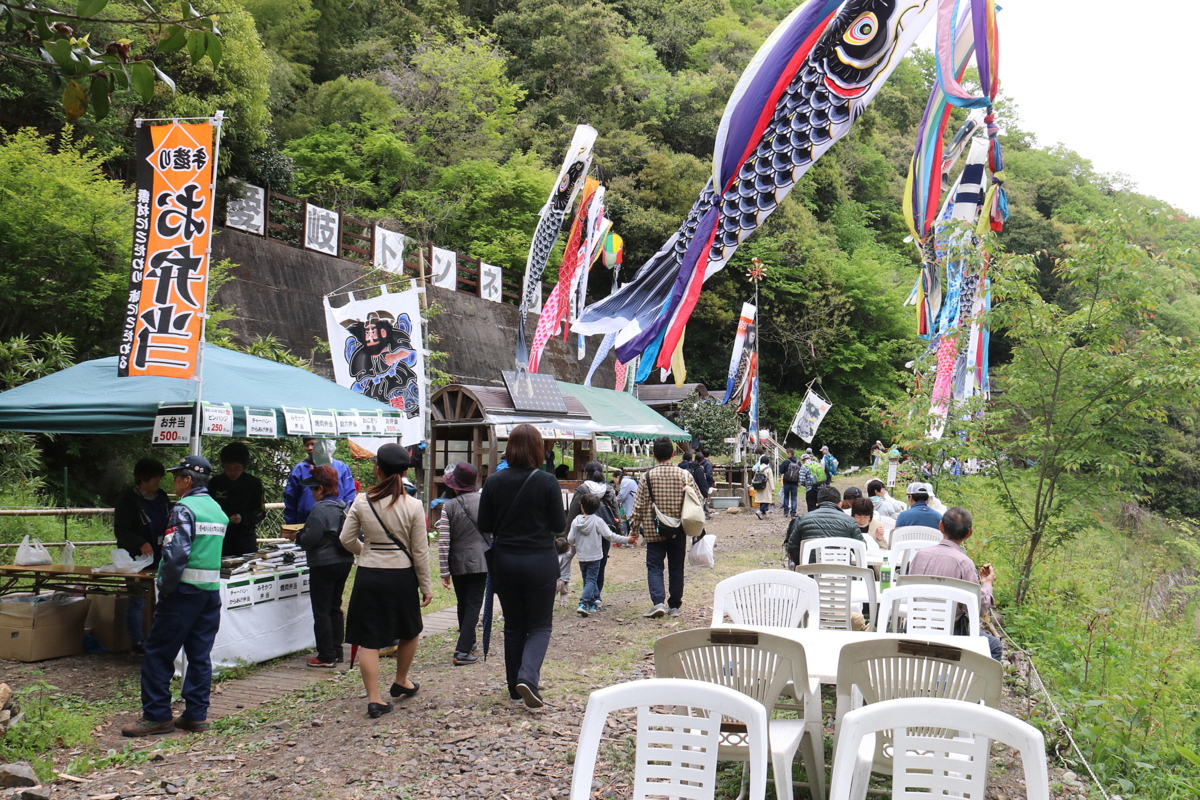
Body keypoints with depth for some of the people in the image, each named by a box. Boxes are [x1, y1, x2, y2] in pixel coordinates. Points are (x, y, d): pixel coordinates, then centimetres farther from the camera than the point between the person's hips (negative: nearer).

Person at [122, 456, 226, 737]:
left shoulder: (184, 509, -11)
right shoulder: (218, 510, 13)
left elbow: (176, 553, -22)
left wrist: (166, 587, -10)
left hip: (185, 590, -8)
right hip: (212, 590, 8)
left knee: (158, 653, 2)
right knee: (200, 655, 10)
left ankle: (157, 716, 5)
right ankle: (196, 715, 12)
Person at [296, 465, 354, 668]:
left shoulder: (319, 509, -17)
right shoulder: (344, 507, 7)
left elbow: (310, 539, -21)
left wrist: (297, 536, 1)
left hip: (324, 565, -8)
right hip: (344, 562, 8)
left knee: (321, 611, 0)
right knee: (335, 609, 17)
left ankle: (326, 657, 3)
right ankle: (336, 651, 22)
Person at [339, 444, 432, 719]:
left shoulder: (361, 502, -5)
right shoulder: (413, 506, -9)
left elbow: (347, 540, 3)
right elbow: (420, 552, -4)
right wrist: (426, 586, 6)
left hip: (369, 575, 0)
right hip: (402, 576, 0)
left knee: (369, 639, 5)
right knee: (409, 631, 23)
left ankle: (374, 699, 0)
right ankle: (401, 682, 39)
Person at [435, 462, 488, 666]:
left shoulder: (448, 506, -7)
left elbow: (443, 542, -8)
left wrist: (445, 571, -4)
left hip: (457, 563, 1)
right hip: (479, 562, -1)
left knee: (463, 604, 18)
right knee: (474, 604, 0)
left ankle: (467, 643, 32)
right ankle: (463, 651, -9)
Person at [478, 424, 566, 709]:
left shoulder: (494, 482, -4)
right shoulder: (547, 482, -12)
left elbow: (484, 526, 2)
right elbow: (559, 525, -7)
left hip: (504, 562, 3)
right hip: (540, 561, -3)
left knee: (513, 625, 16)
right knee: (540, 625, 9)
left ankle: (515, 687, 22)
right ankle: (528, 677, -13)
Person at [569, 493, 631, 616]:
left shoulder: (576, 521, -3)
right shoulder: (598, 521, -12)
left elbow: (570, 539, 0)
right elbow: (610, 536, -13)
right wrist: (626, 539, -5)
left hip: (581, 556, 3)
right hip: (594, 556, -3)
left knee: (588, 579, 16)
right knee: (591, 580, -2)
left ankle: (594, 603, 21)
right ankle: (583, 604, -17)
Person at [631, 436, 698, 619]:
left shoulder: (647, 476, -7)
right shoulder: (684, 475, -3)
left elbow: (640, 506, -5)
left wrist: (635, 528, 7)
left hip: (654, 531, -2)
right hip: (678, 531, 2)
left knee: (654, 567, 4)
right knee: (676, 568, 11)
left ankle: (658, 602, -13)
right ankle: (674, 606, 16)